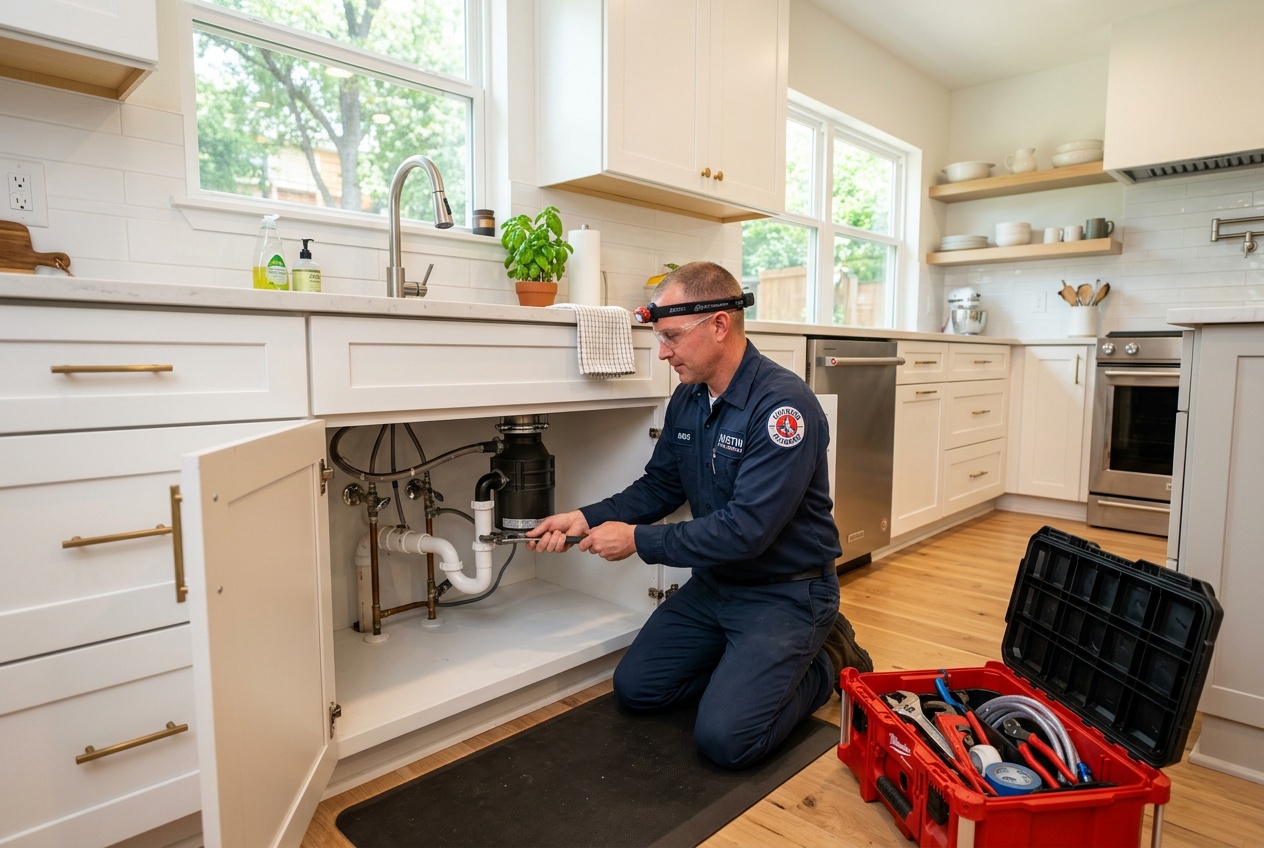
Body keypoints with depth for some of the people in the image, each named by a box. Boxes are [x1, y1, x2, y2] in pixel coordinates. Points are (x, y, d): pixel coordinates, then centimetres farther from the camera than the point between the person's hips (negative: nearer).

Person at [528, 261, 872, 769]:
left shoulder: (783, 404, -26)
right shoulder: (687, 399, 0)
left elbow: (746, 529, -29)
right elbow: (659, 487, 8)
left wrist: (638, 539, -21)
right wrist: (587, 518, -6)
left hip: (786, 590, -7)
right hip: (714, 581, 8)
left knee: (723, 738, -16)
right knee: (635, 689, 7)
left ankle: (826, 662, 8)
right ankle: (748, 664, 21)